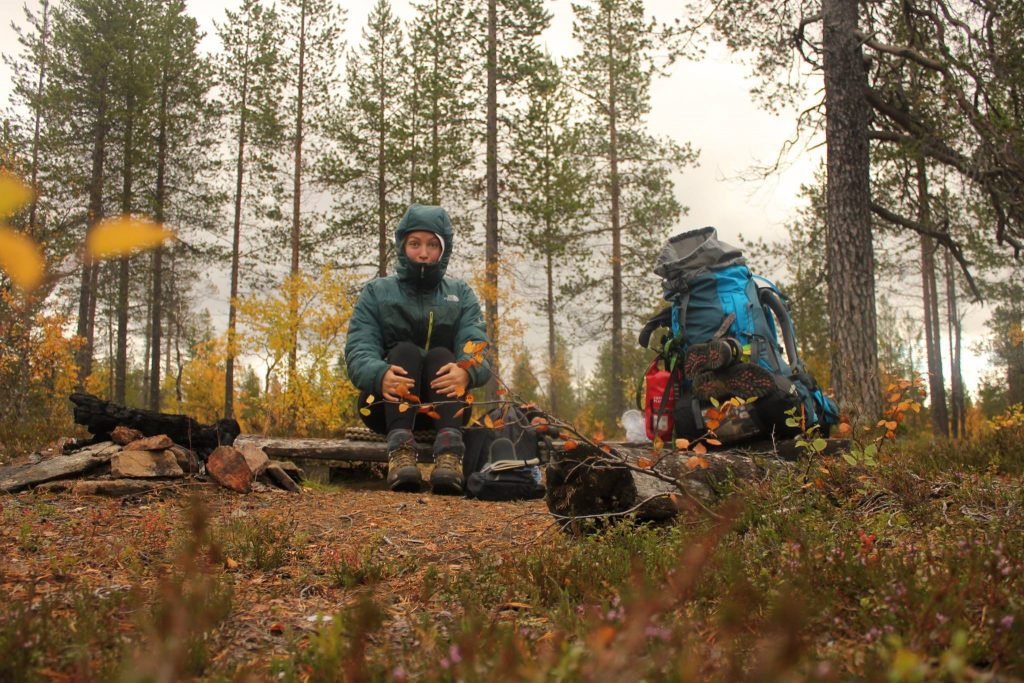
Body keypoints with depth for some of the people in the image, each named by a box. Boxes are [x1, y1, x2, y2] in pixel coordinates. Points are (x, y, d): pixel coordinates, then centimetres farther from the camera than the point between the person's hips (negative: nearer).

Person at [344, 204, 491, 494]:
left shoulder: (461, 294, 10)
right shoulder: (376, 292, 7)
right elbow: (358, 350, -10)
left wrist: (466, 372, -35)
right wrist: (379, 376, -35)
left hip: (442, 404, 1)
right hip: (386, 402, -1)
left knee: (441, 355, -27)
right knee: (405, 351, -27)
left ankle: (449, 450, -50)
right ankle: (400, 447, -49)